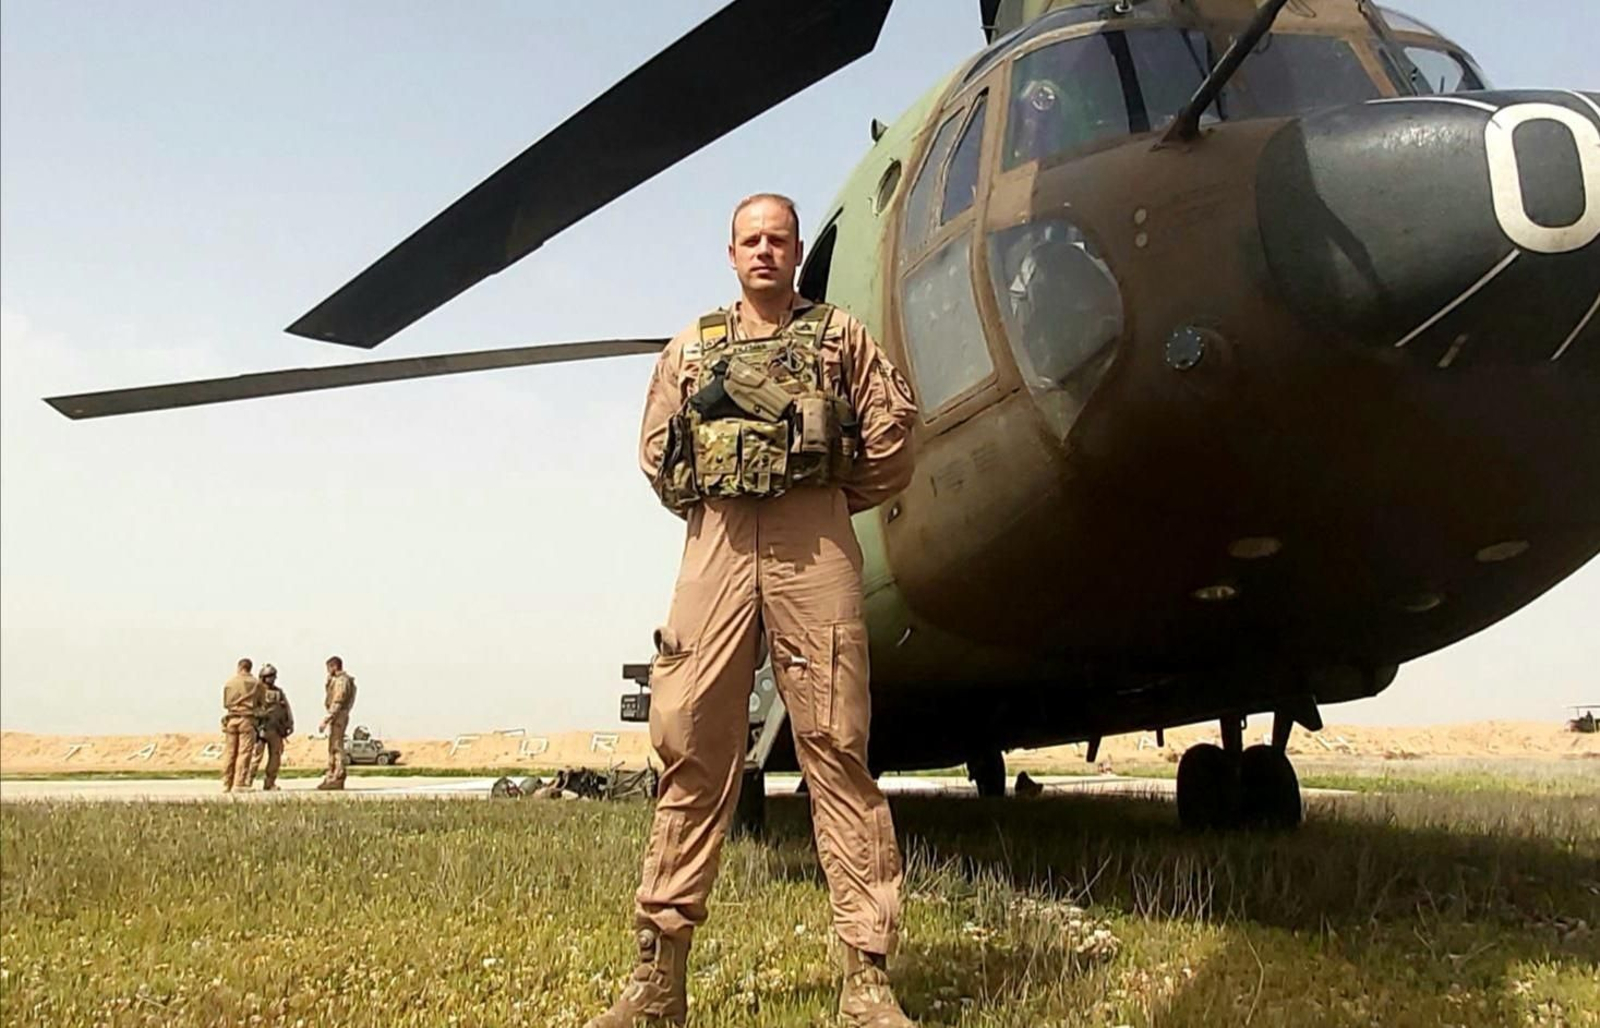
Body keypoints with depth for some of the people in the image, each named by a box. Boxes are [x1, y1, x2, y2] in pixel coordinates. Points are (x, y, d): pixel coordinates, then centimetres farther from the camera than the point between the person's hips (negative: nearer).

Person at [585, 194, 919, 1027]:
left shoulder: (840, 335, 13)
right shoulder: (690, 348, 20)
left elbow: (890, 436, 10)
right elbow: (655, 452, 23)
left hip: (815, 552, -2)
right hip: (716, 551, 2)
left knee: (837, 754, -6)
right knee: (691, 750, -2)